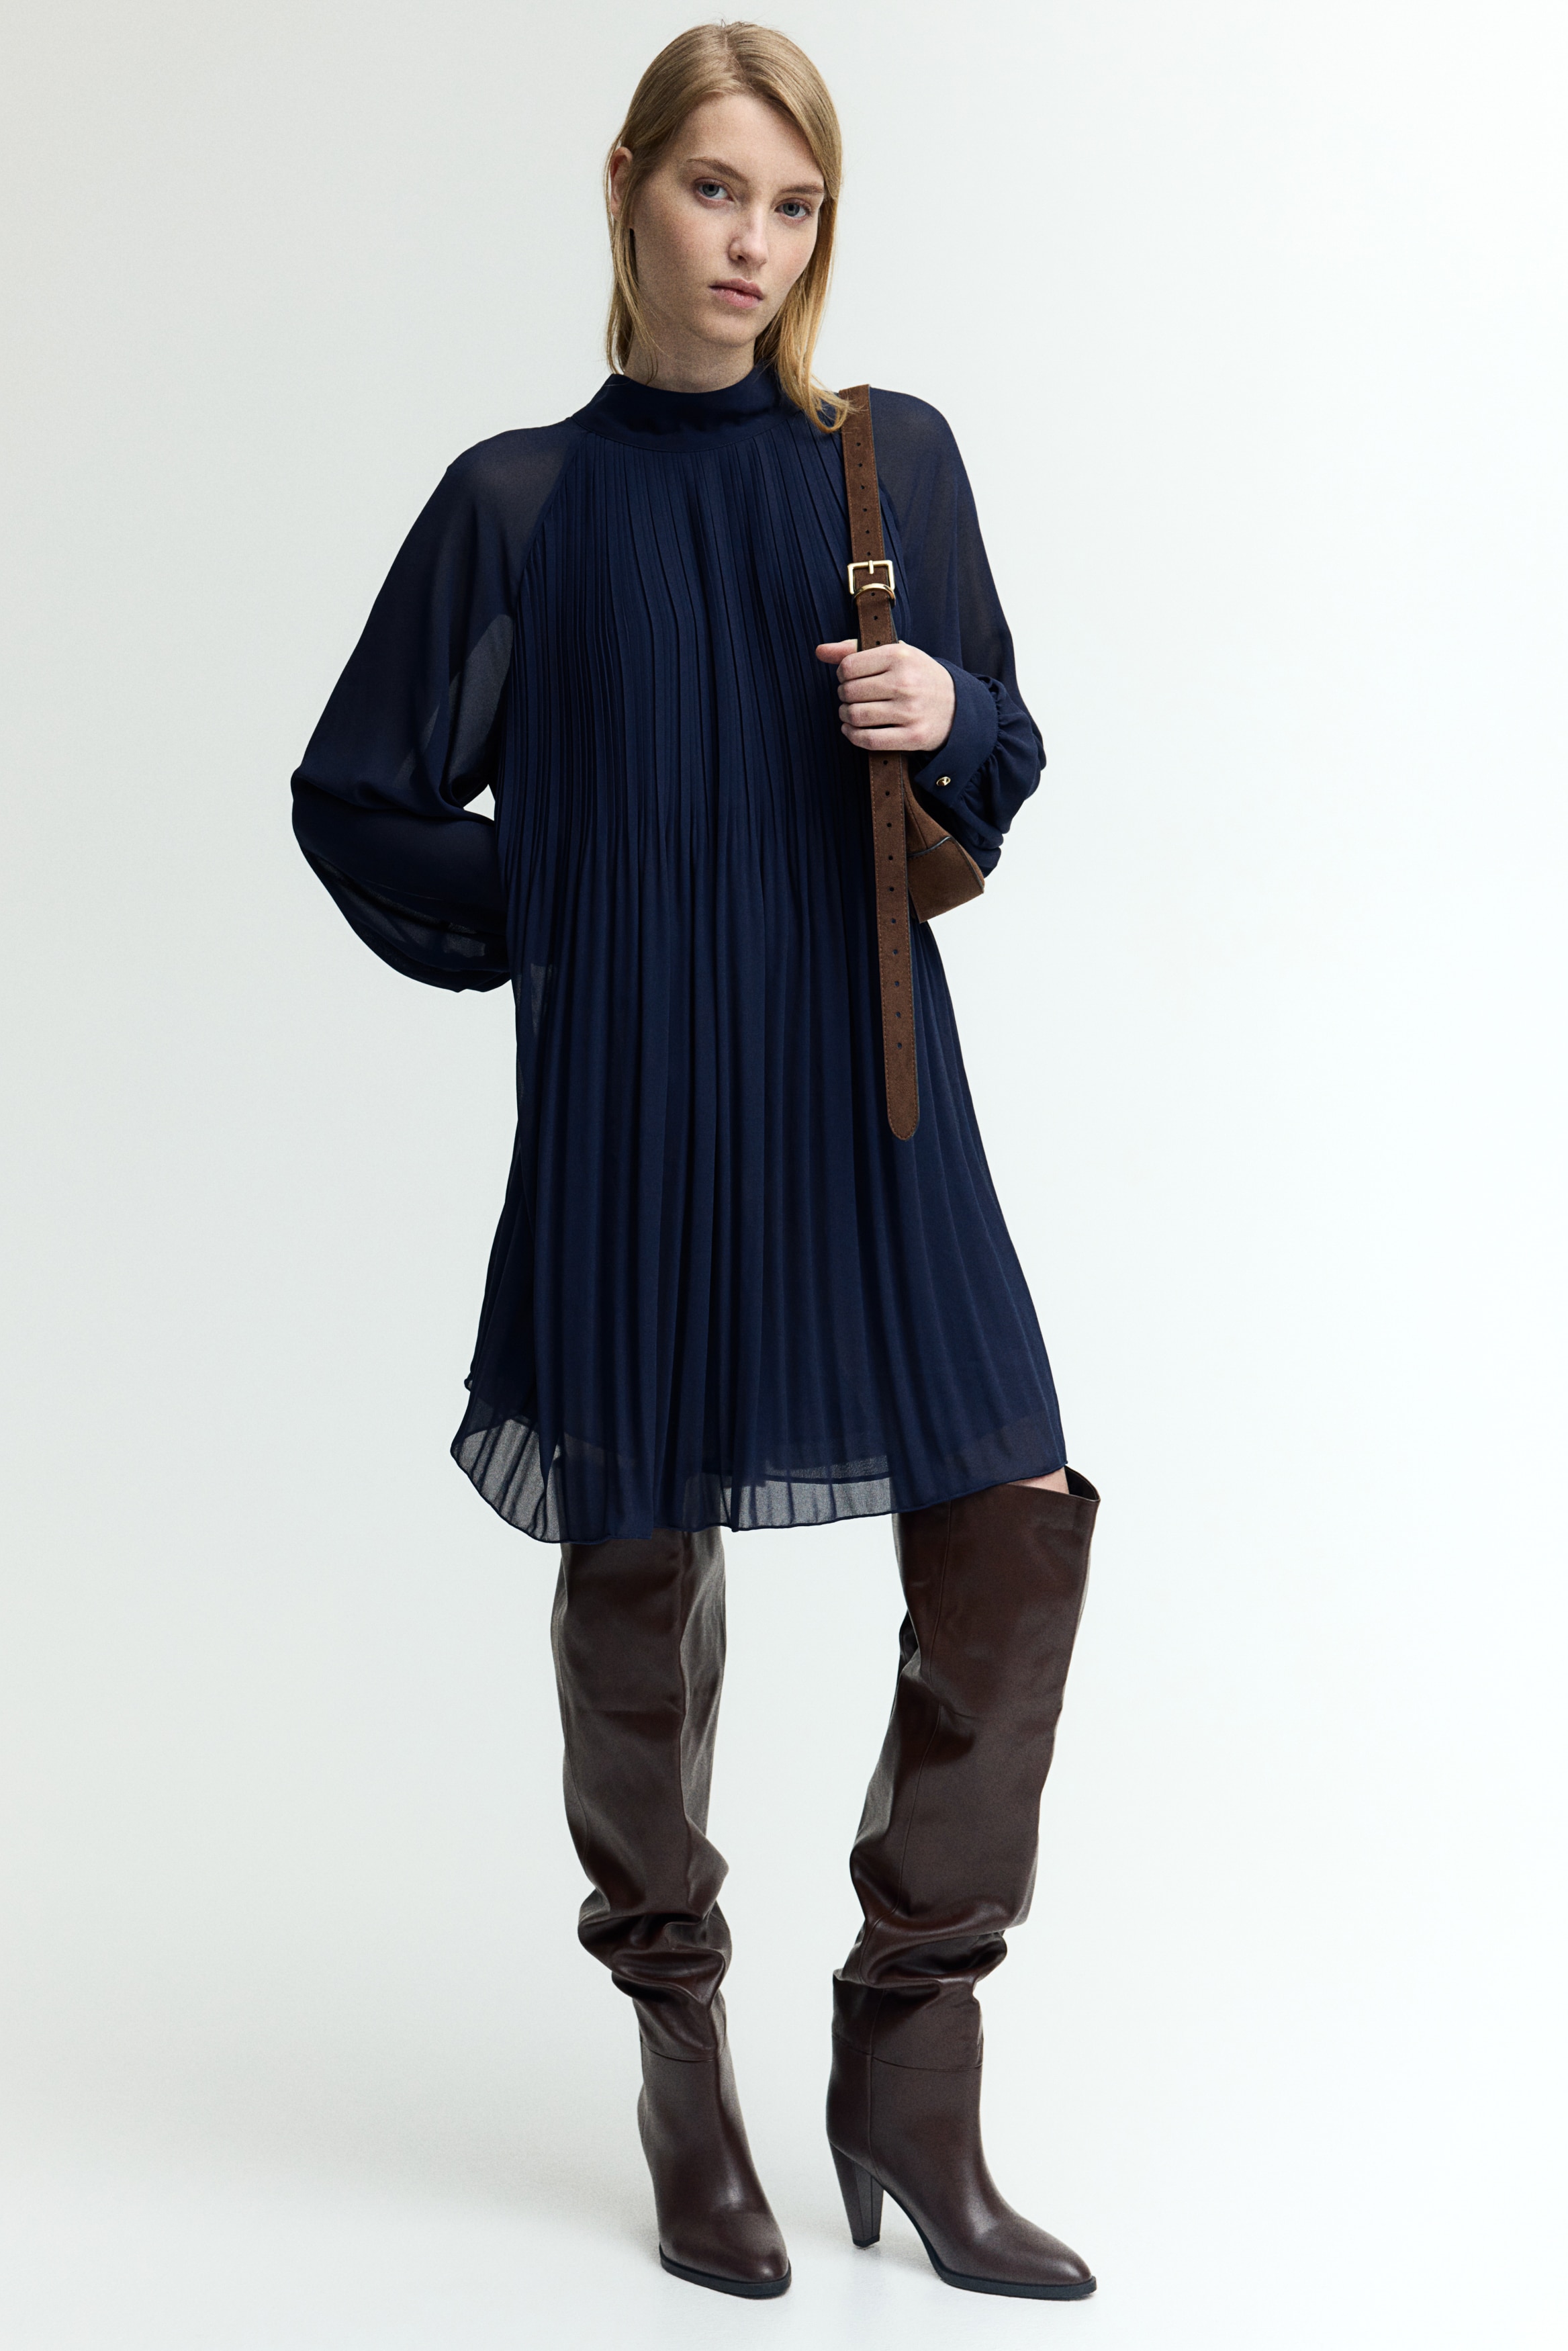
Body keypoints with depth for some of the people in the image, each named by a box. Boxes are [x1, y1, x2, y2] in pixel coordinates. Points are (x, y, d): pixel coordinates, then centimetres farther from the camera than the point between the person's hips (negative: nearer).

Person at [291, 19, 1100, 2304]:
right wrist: (554, 919, 3)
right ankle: (685, 2072, 23)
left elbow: (1004, 767, 12)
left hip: (865, 1087, 2)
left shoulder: (893, 459, 7)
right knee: (639, 1559, 4)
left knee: (1014, 1522, -7)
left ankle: (909, 2069, 7)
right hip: (636, 1104, -2)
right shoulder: (520, 503, 3)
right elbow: (355, 796, 10)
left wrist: (950, 717, -8)